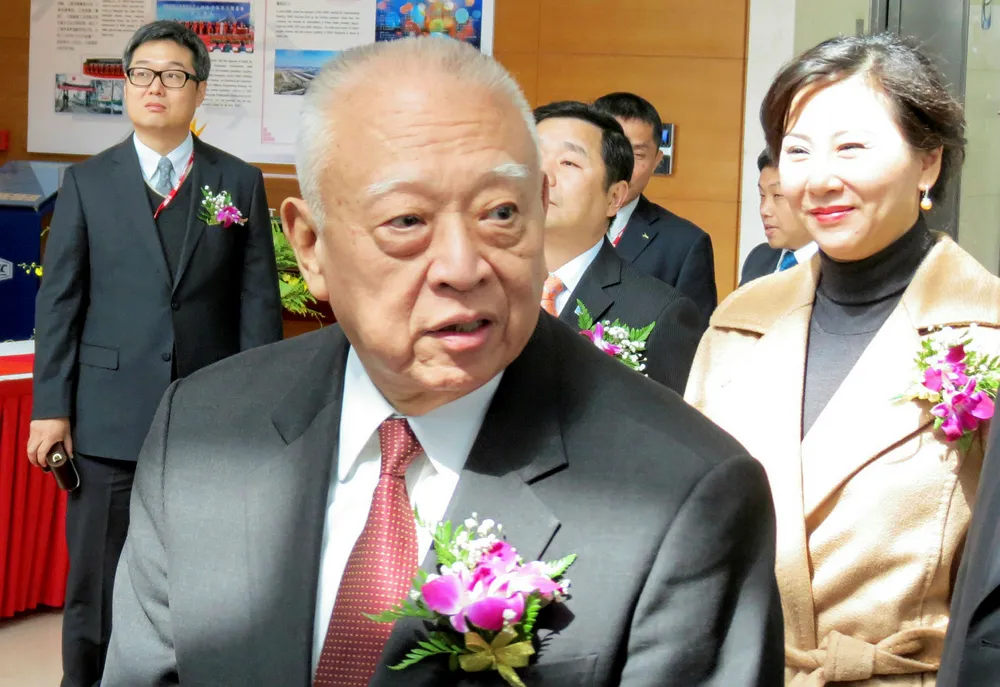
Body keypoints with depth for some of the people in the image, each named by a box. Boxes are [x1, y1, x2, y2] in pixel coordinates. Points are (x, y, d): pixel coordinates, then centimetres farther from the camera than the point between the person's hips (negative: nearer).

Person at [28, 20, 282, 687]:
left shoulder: (240, 182, 5)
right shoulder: (87, 182, 5)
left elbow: (259, 300, 3)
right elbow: (59, 299, 4)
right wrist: (51, 407, -1)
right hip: (109, 418, 0)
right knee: (95, 583, 6)